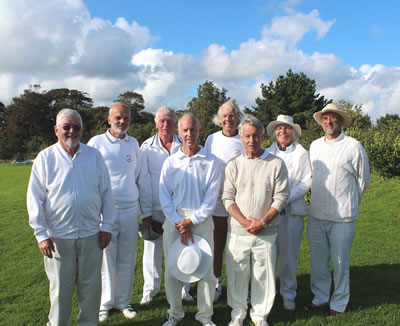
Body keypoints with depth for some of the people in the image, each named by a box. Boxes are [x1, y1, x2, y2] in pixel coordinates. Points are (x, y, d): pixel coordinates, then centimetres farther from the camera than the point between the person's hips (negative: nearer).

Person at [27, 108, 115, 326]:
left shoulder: (94, 156, 4)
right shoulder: (45, 158, -2)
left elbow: (106, 193, 7)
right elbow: (35, 199, -1)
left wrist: (106, 226, 4)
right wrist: (41, 234, -5)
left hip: (91, 235, 2)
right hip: (58, 237, -2)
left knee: (91, 287, 12)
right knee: (60, 289, 10)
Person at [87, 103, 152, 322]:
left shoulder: (133, 143, 9)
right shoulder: (96, 143, -1)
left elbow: (142, 178, 12)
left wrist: (146, 211, 12)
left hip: (130, 211, 3)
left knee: (127, 260, 9)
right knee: (106, 259, 4)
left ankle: (122, 301, 26)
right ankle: (104, 303, 23)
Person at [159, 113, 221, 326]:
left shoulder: (211, 162, 1)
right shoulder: (171, 162, 5)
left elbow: (211, 196, -2)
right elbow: (164, 197, 2)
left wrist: (192, 221, -8)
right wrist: (179, 224, -7)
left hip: (201, 221, -1)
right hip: (174, 221, 1)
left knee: (206, 269, 2)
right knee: (172, 269, 6)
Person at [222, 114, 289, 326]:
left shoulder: (276, 164, 1)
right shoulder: (233, 165, 4)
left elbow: (281, 197, -2)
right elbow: (227, 198, 0)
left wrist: (262, 222, -10)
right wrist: (245, 222, -11)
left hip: (266, 233, -1)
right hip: (237, 232, 1)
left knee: (264, 275, 7)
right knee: (236, 274, 9)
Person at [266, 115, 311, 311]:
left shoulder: (302, 153, 5)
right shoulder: (267, 153, 10)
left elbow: (306, 183, -1)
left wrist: (285, 199, -12)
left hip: (292, 210, -1)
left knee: (289, 254, 3)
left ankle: (288, 294, 19)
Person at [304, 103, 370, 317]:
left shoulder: (354, 147, -5)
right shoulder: (315, 146, 8)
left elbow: (363, 180, 4)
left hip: (342, 217, -4)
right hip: (315, 215, 4)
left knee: (340, 263, 7)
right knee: (318, 260, 14)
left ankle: (338, 303, 25)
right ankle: (320, 297, 32)